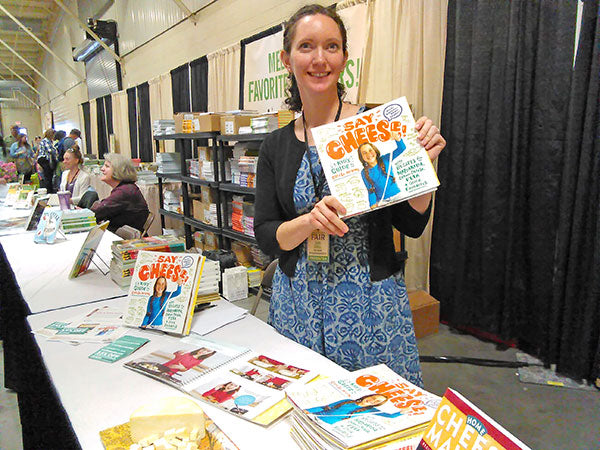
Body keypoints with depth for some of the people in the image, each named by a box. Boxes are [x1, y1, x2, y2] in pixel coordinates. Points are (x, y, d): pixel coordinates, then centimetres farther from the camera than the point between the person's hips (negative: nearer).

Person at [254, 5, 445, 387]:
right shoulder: (276, 146, 3)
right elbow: (266, 237, -1)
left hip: (372, 301, -2)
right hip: (299, 305, 2)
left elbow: (413, 224, -2)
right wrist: (311, 220, -18)